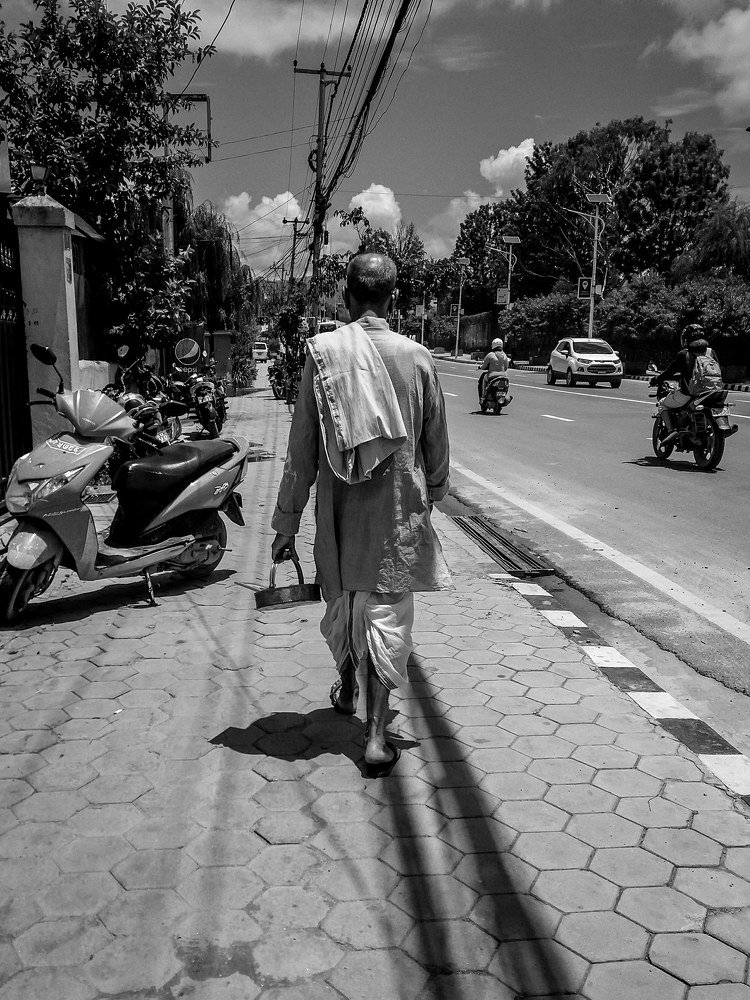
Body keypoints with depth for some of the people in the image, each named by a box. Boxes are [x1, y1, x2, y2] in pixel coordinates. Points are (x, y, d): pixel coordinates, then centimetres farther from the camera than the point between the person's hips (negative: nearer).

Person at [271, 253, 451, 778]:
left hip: (339, 508, 1)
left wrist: (286, 522, 0)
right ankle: (376, 735, 3)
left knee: (342, 598, 21)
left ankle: (347, 688, 44)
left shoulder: (322, 352, -7)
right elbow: (436, 444, 4)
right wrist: (433, 494, 23)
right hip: (399, 509, -1)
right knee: (386, 613, 4)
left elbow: (302, 447, -6)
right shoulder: (416, 357, -5)